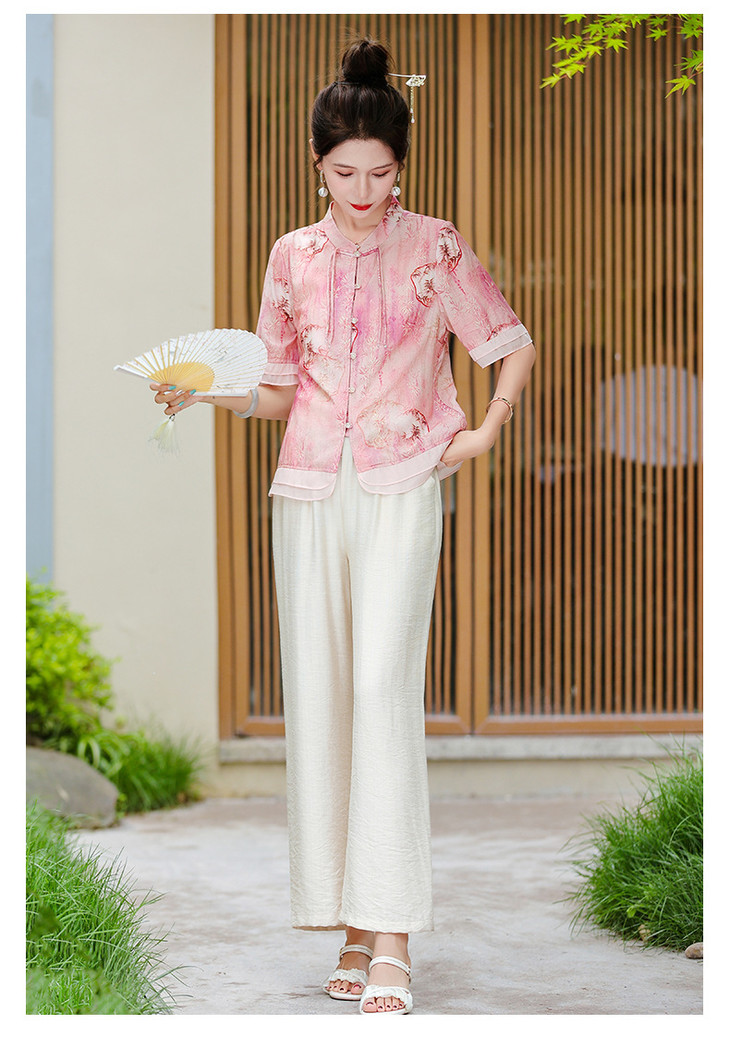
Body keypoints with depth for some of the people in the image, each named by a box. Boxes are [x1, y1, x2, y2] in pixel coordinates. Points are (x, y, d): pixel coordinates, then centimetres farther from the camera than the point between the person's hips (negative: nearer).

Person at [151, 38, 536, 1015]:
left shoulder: (435, 248, 3)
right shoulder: (293, 258, 12)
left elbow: (513, 346, 12)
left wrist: (486, 429, -1)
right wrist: (204, 394, 1)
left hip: (402, 490, -4)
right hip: (311, 492, 4)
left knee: (384, 687, -16)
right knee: (318, 696, 1)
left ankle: (392, 943, -18)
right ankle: (353, 930, 10)